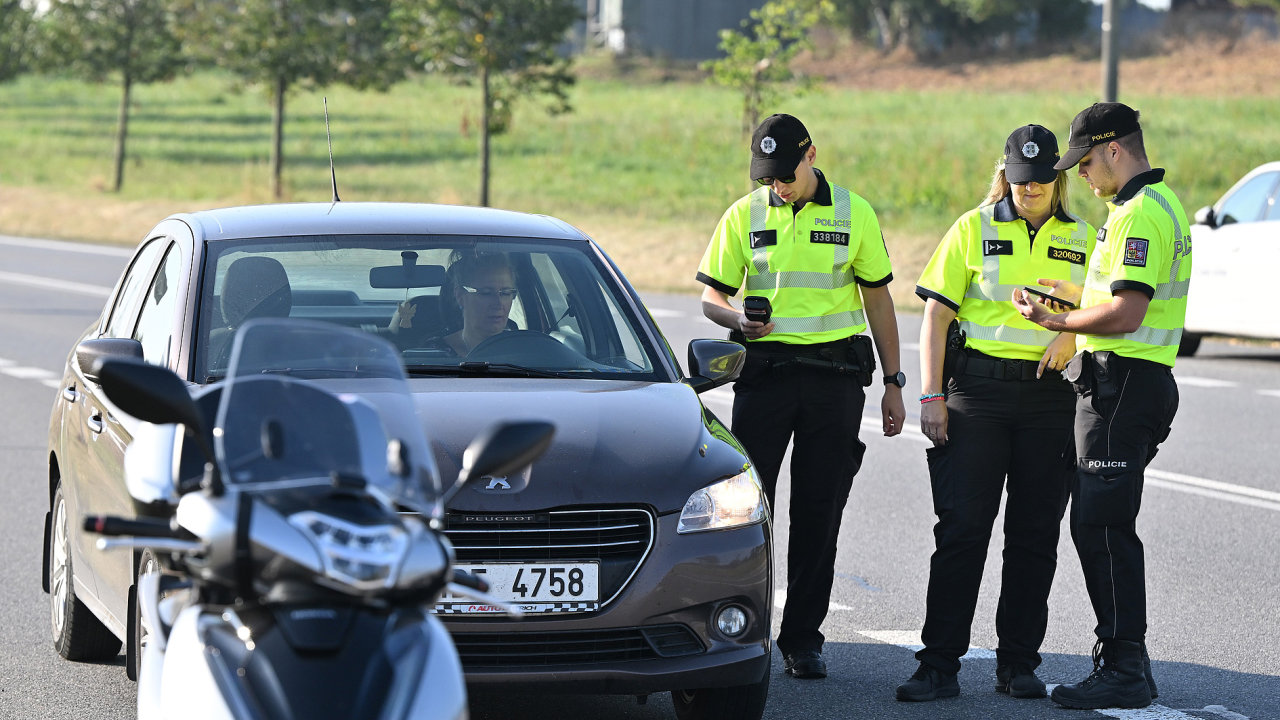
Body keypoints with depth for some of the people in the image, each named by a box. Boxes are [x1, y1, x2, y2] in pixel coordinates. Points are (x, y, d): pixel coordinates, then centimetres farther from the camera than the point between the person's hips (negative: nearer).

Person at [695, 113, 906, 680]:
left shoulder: (854, 213, 4)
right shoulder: (744, 215, 4)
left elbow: (877, 298, 8)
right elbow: (712, 294, 8)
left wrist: (893, 383, 5)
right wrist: (738, 320, -16)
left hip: (835, 375, 0)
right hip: (764, 371, 0)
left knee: (818, 510, 2)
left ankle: (803, 638, 10)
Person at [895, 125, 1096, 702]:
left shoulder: (1082, 239, 10)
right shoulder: (973, 229, 3)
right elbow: (936, 316, 1)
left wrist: (1072, 334, -8)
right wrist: (931, 396, -7)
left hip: (1050, 396, 2)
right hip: (978, 390, -2)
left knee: (1034, 535, 5)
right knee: (961, 529, -6)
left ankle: (1018, 663, 14)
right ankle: (939, 665, -5)